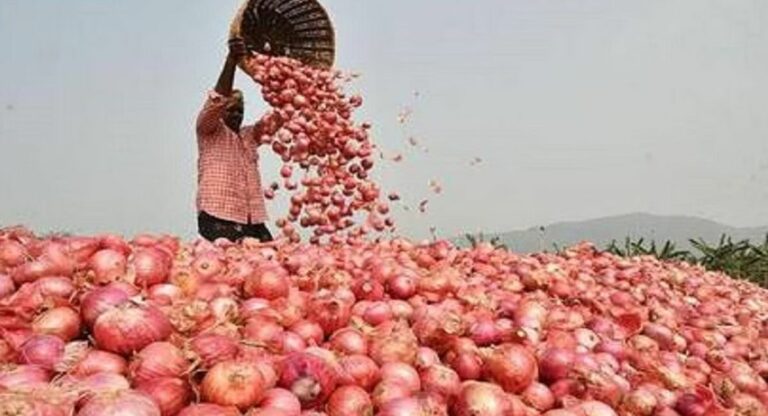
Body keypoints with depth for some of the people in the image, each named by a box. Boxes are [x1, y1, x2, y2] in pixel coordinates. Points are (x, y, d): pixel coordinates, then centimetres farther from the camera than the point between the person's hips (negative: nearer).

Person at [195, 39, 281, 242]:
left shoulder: (249, 135, 23)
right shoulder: (209, 131, 5)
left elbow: (275, 120, 12)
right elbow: (217, 100, -12)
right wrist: (231, 60, -22)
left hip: (252, 220, 6)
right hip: (218, 219, -6)